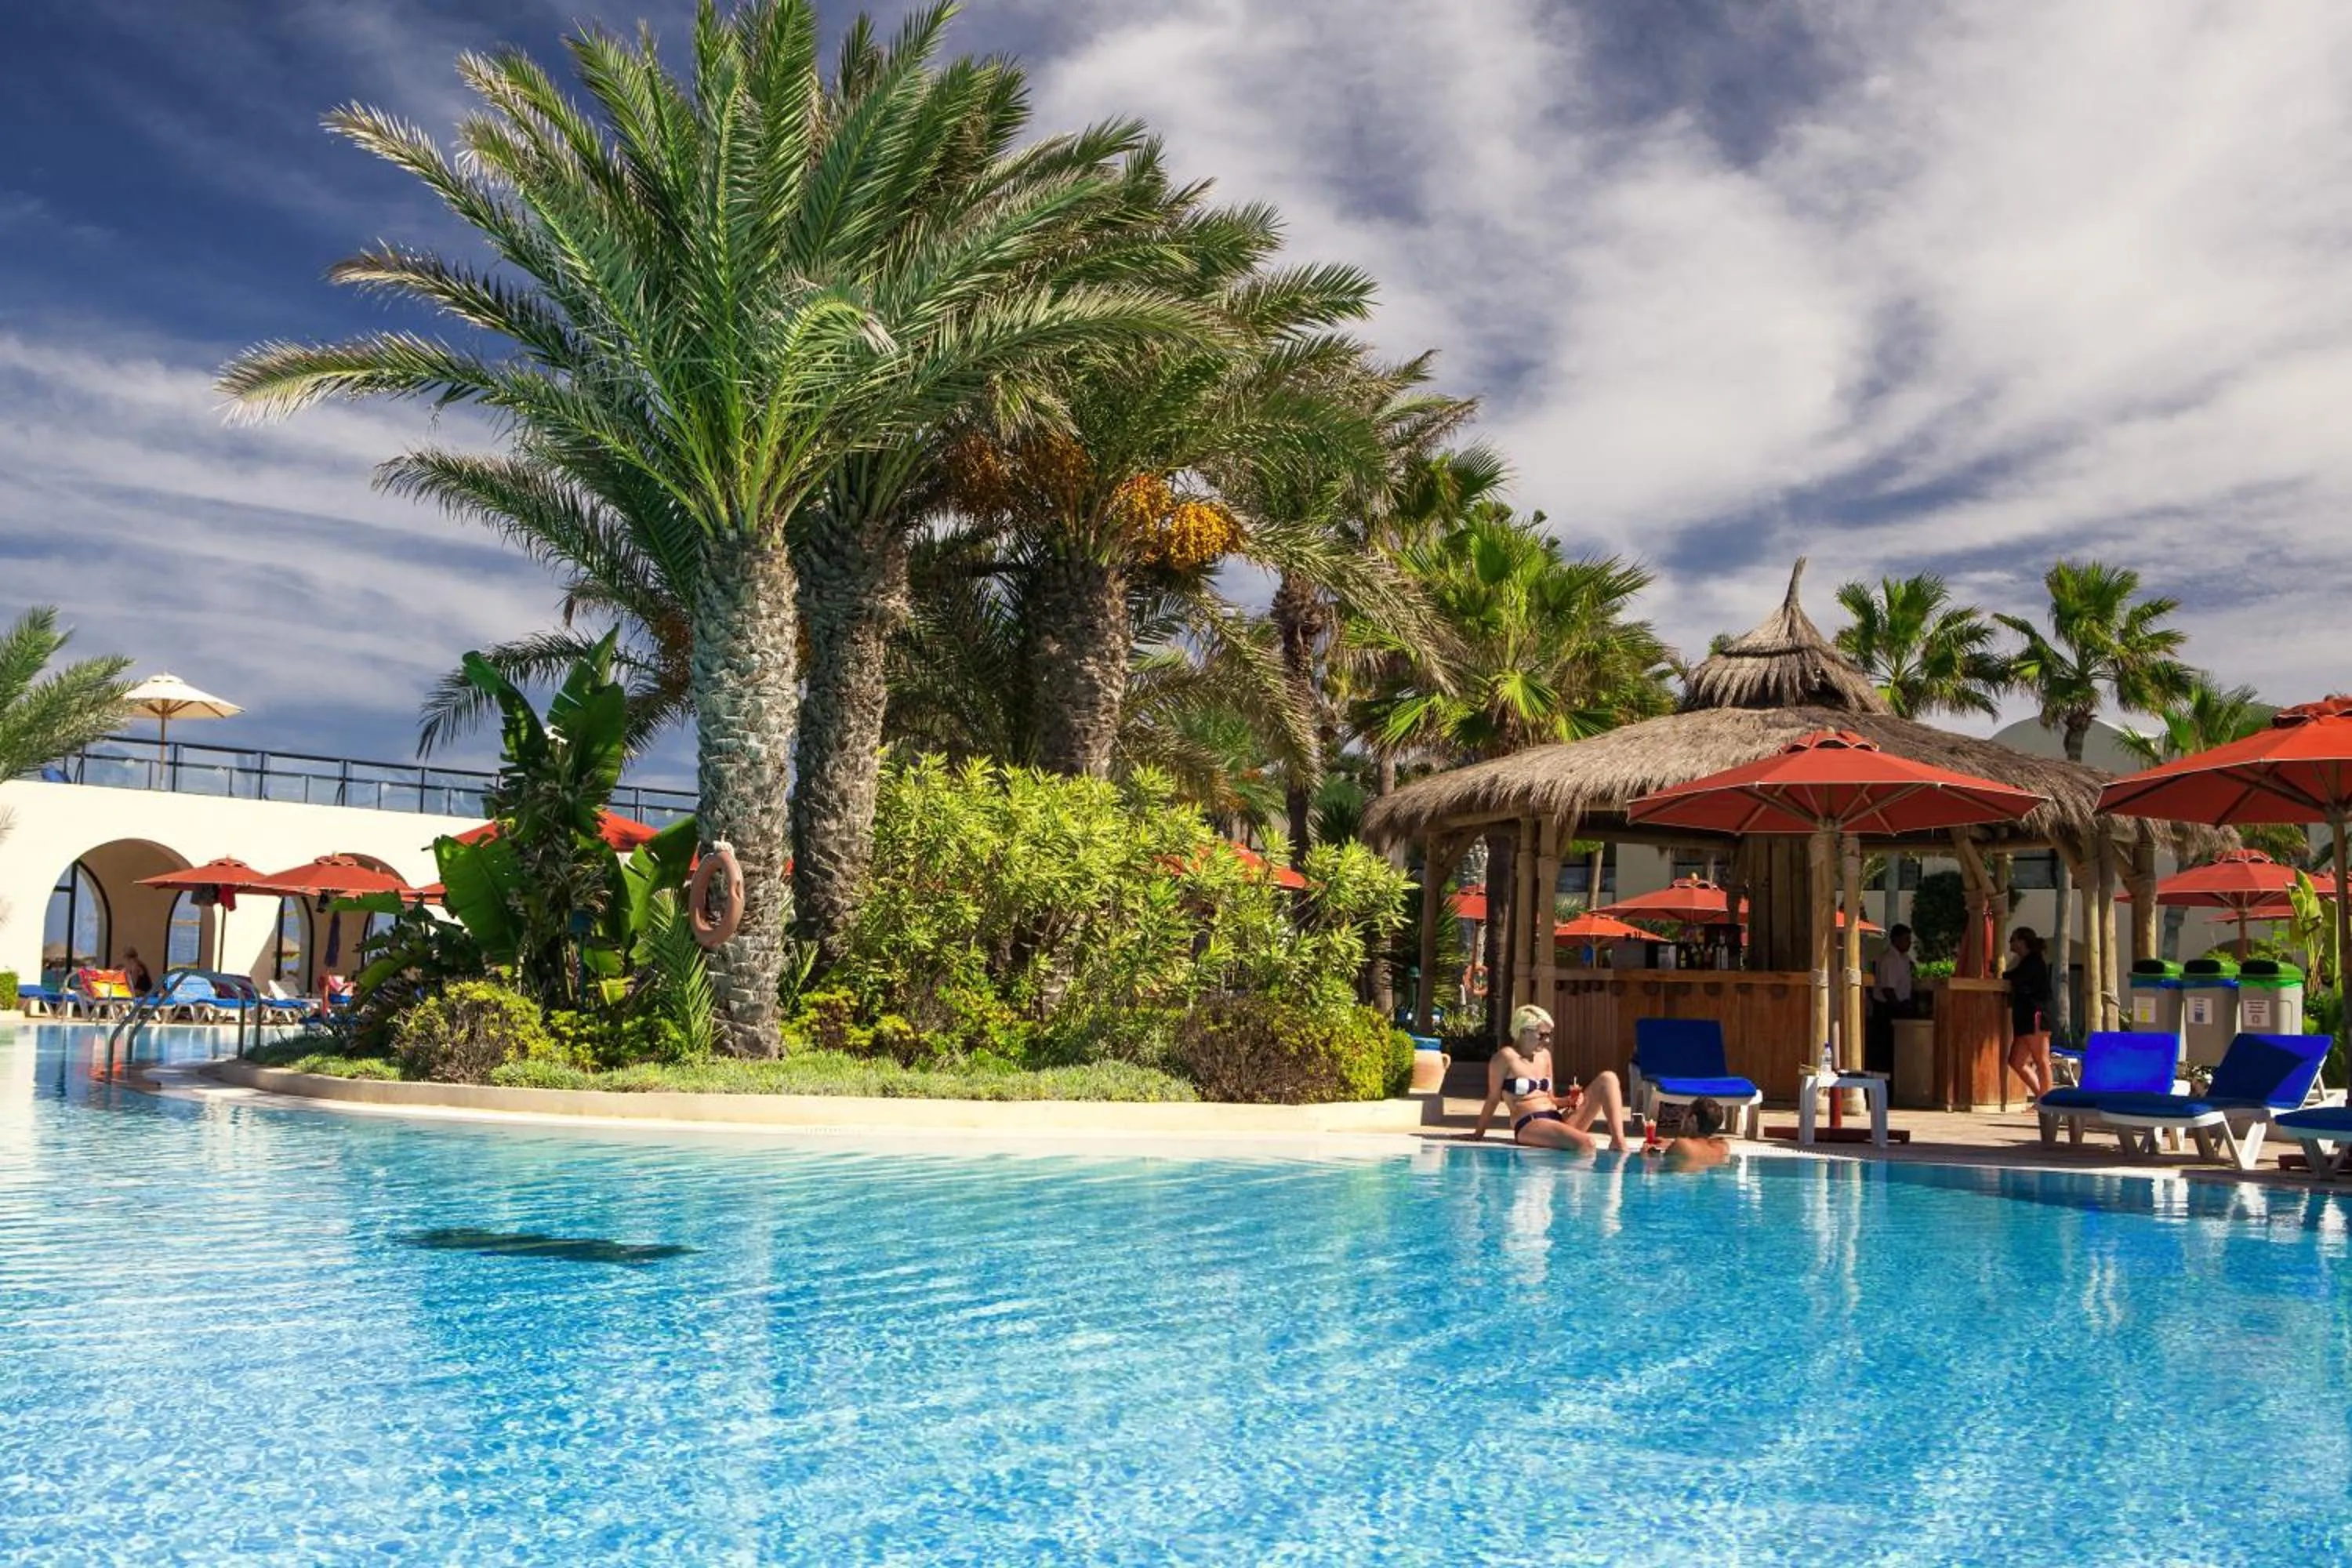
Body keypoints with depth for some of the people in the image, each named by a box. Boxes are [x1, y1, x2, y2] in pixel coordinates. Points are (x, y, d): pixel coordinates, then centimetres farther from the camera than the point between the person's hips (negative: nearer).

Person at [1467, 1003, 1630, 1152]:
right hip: (1529, 1126, -9)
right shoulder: (1506, 1057, -3)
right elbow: (1493, 1098, 3)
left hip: (1558, 1120, 9)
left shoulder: (1545, 1056, 18)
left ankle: (1619, 1143, -18)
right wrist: (1479, 1133, 6)